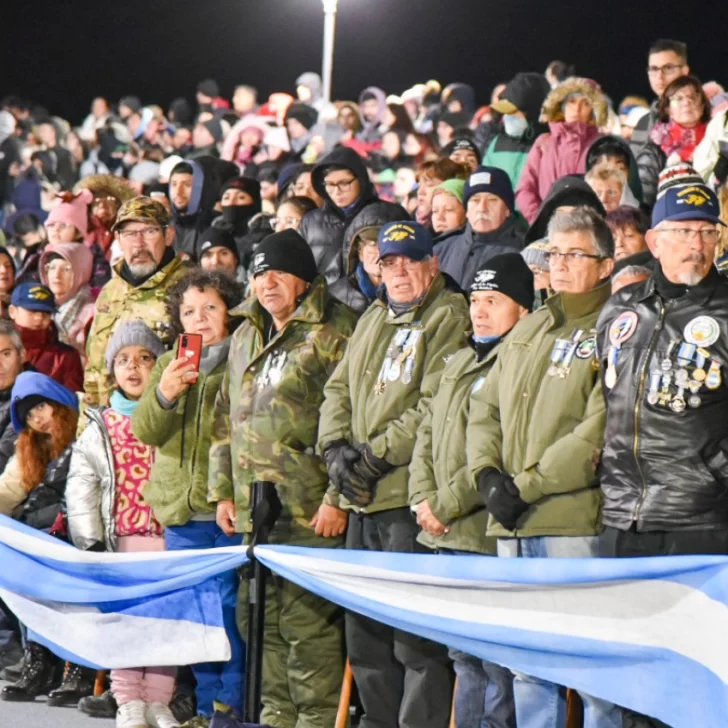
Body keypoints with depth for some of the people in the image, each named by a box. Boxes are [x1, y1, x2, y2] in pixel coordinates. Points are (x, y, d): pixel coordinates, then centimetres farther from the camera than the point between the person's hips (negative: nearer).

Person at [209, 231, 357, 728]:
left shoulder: (335, 333, -7)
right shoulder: (246, 336, 19)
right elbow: (226, 420, 26)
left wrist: (338, 498, -18)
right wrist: (223, 490, 20)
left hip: (311, 513, -8)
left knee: (308, 621, -9)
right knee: (259, 618, 11)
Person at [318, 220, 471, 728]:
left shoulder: (449, 319, -6)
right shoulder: (373, 319, 20)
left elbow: (436, 406, -16)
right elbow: (339, 388, 19)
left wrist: (376, 455, -15)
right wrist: (337, 448, 0)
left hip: (410, 496, -9)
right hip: (362, 500, 9)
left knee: (416, 634, -10)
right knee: (365, 629, 14)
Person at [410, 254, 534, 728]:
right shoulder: (459, 364, 20)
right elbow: (428, 433, 20)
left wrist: (447, 504, -14)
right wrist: (423, 498, 4)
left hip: (489, 534, -9)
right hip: (446, 537, 9)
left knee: (498, 659, -6)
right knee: (465, 657, 15)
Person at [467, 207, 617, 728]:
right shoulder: (528, 331, 19)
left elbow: (598, 433, -15)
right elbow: (485, 407, 18)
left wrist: (527, 487, -15)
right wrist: (487, 473, 0)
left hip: (577, 522, -7)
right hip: (514, 528, 7)